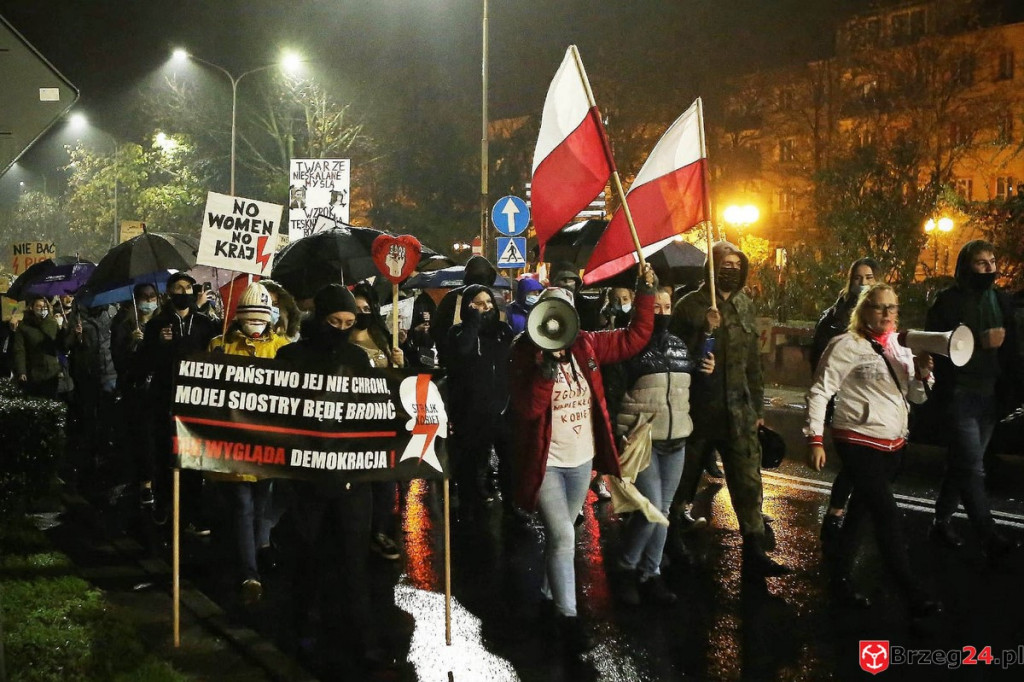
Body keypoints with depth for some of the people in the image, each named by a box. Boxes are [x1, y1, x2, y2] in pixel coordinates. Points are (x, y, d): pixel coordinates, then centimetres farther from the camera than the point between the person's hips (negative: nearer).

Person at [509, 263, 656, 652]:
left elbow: (634, 338, -2)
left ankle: (549, 590, 40)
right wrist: (545, 364, -32)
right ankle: (567, 616, 0)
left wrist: (646, 292, -9)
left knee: (560, 533, 19)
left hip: (581, 459, 5)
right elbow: (528, 408, -23)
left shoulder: (585, 346, -1)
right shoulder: (525, 353, -12)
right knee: (563, 535, -12)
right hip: (546, 461, -5)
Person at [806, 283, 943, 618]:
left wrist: (922, 373, -7)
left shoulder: (900, 348, 10)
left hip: (893, 444, 7)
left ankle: (839, 580, 26)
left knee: (860, 512, 15)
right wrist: (814, 439, -18)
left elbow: (917, 397, 14)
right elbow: (819, 392, -12)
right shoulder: (847, 345, -11)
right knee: (889, 516, -8)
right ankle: (913, 594, 0)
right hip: (859, 443, -7)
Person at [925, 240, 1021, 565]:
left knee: (962, 463, 13)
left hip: (990, 395, 6)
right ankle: (991, 538, -10)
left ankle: (942, 522, 25)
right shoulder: (948, 300, -5)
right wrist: (979, 341, -21)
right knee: (972, 467, -10)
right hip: (960, 393, -6)